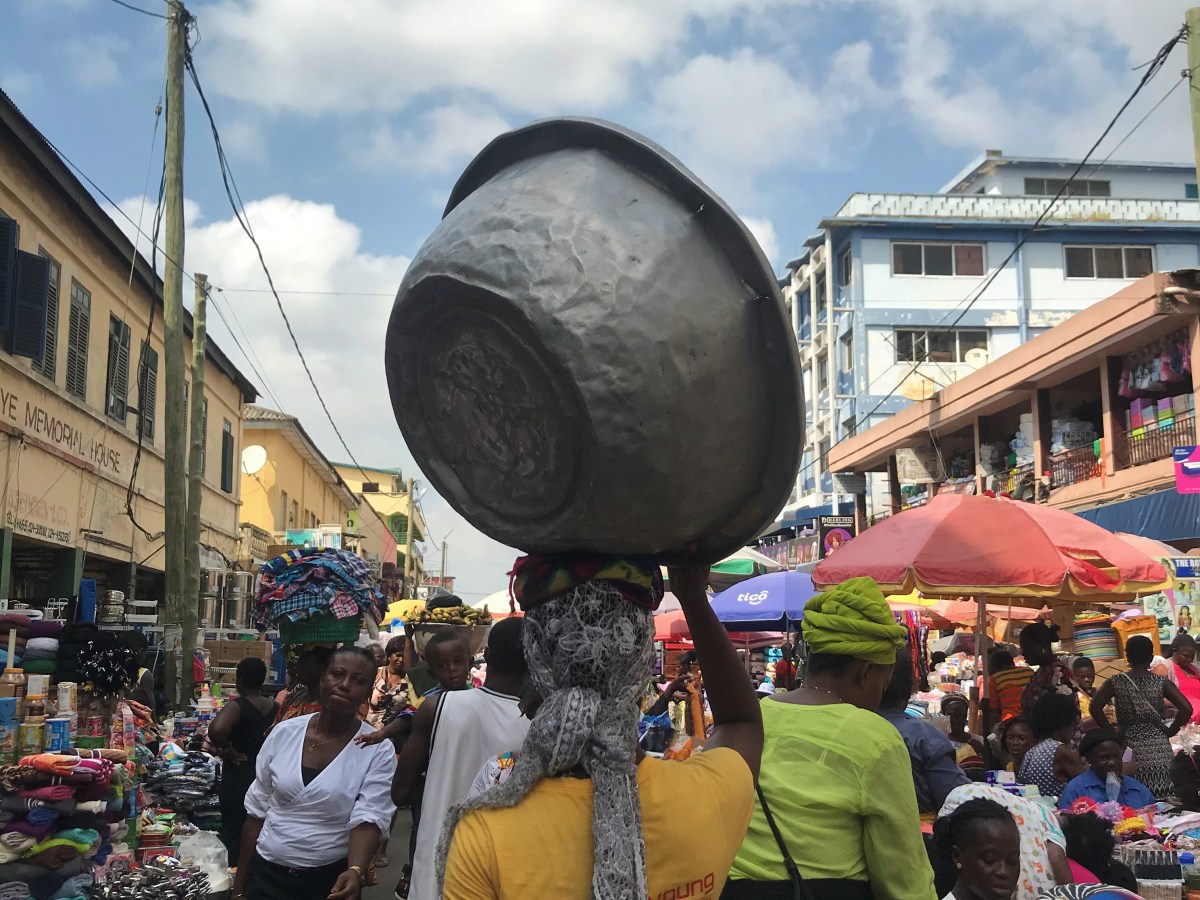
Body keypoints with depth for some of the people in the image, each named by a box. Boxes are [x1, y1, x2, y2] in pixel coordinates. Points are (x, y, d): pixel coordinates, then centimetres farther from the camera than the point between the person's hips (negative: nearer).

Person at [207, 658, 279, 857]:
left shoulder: (237, 706, -16)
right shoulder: (275, 708, 3)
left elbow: (216, 730, -34)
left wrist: (227, 750, -19)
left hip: (239, 778, -6)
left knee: (234, 833, 7)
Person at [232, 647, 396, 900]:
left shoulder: (379, 751, -11)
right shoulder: (284, 733, -2)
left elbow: (368, 819, -19)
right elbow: (257, 812, 4)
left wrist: (355, 871, -38)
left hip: (331, 880, -2)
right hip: (266, 874, 2)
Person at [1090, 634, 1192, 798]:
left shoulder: (1116, 682, -2)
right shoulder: (1161, 683, -3)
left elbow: (1095, 707, -10)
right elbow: (1186, 708, -12)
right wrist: (1171, 731, 1)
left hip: (1129, 750, 0)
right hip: (1159, 751, 0)